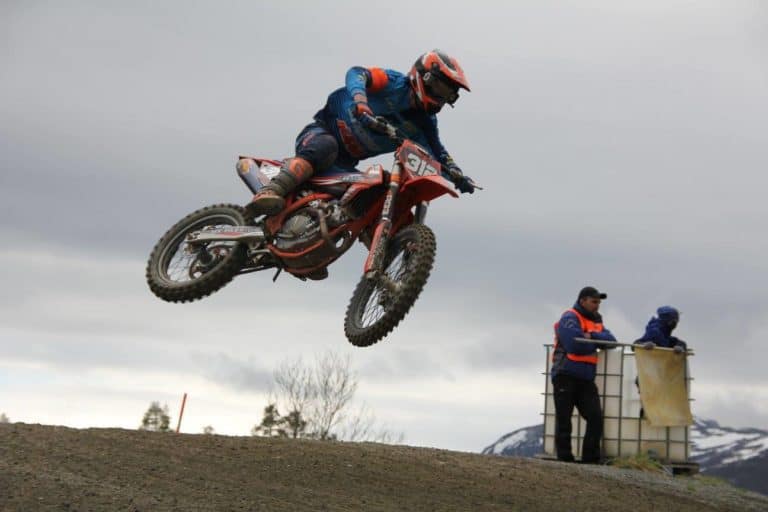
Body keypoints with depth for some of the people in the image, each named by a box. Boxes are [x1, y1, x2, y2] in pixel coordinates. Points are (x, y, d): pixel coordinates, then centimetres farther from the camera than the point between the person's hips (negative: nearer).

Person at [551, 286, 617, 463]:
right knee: (563, 420, -1)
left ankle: (591, 460, 5)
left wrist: (591, 336, -13)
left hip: (586, 379, 7)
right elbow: (574, 344, -22)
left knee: (596, 418, -1)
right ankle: (564, 459, 4)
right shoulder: (569, 318, -7)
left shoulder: (596, 321, 19)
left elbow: (611, 341, 5)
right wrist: (596, 342, -3)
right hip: (566, 376, -7)